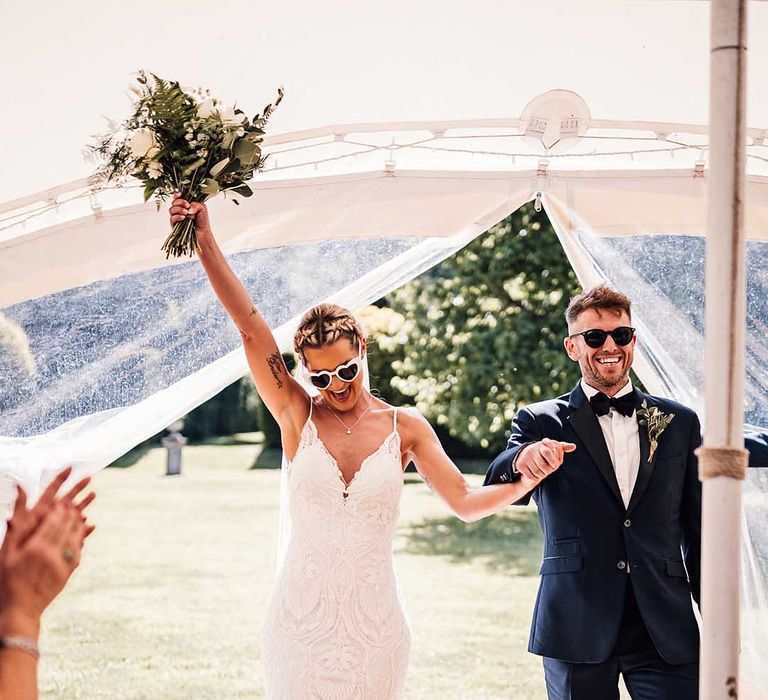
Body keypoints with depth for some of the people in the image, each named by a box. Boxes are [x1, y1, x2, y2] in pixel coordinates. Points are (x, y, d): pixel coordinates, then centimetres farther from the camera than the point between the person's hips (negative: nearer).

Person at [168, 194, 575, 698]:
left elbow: (466, 502, 2)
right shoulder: (298, 416, 0)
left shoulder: (406, 428, 2)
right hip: (301, 619, 0)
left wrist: (527, 478, -15)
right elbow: (250, 326, -7)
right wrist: (205, 240, -13)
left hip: (373, 621, 0)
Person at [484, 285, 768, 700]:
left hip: (667, 633, 1)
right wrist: (520, 460, -35)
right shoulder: (540, 424, 4)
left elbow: (697, 533, 13)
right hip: (577, 631, -1)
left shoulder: (679, 424, 11)